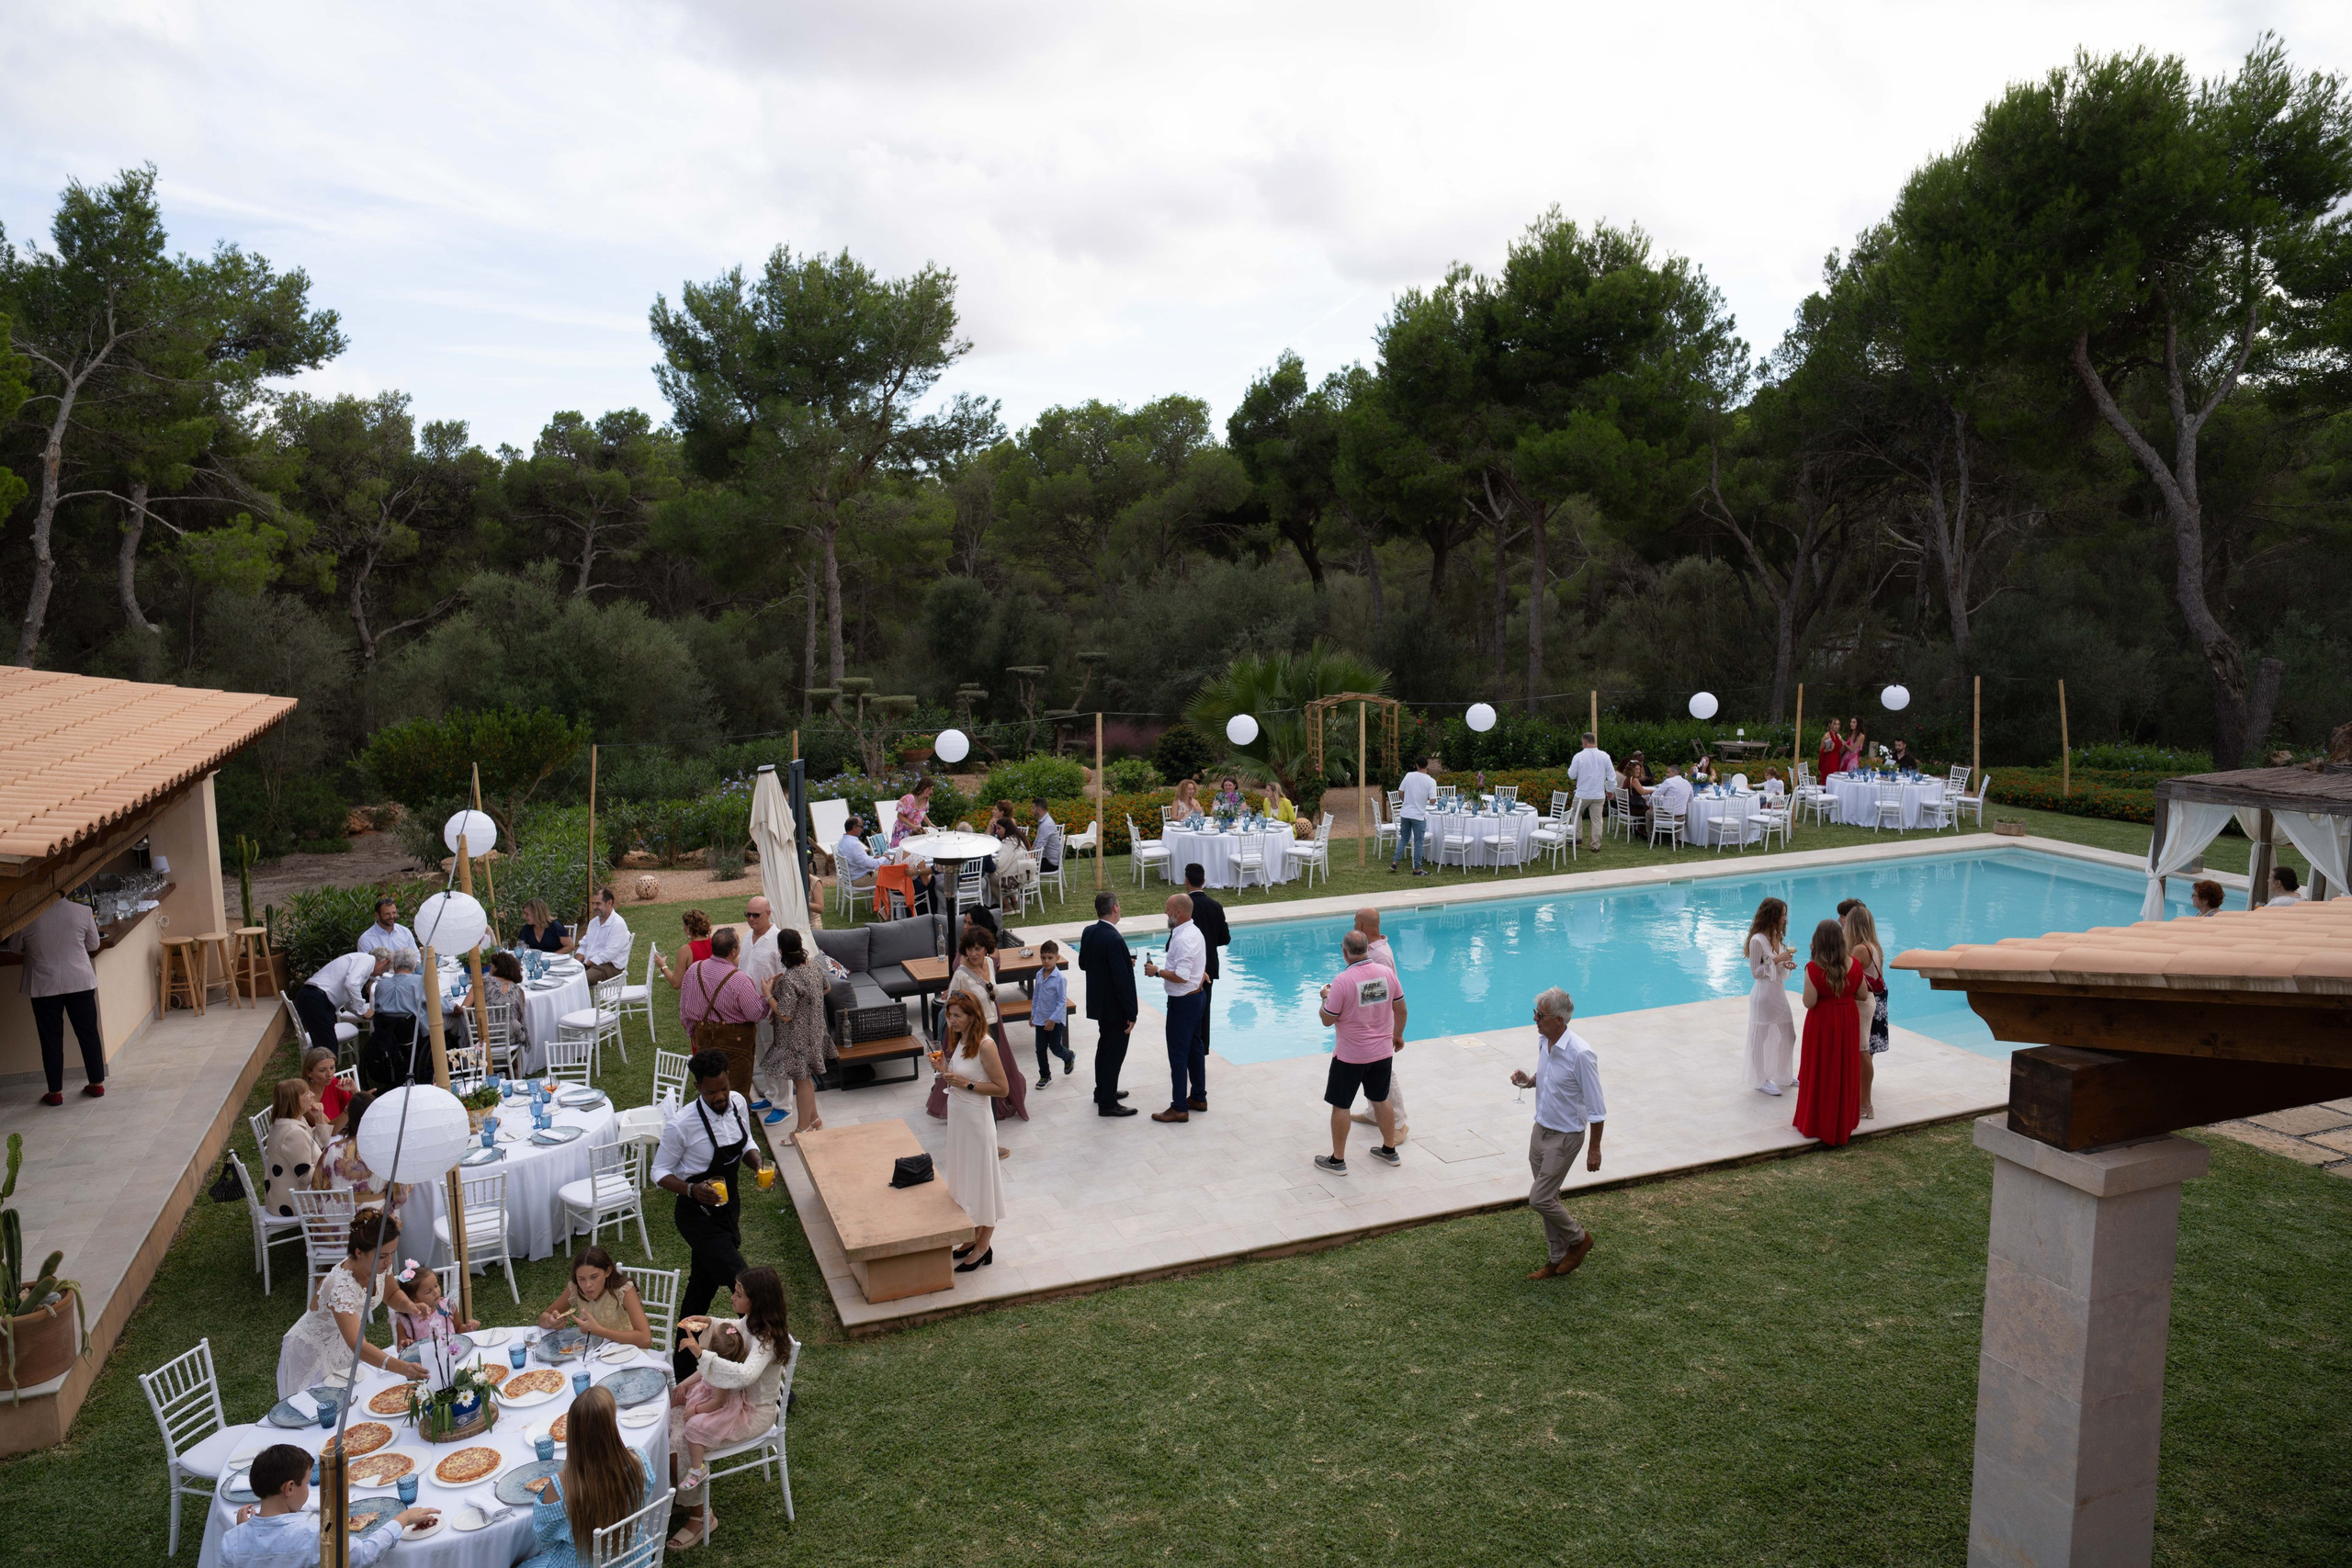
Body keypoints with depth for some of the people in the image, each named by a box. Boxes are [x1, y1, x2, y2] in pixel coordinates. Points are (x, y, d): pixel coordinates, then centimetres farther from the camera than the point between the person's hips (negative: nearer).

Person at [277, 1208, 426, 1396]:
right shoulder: (340, 1287, -38)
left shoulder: (379, 1266, -18)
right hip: (314, 1355, -6)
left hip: (344, 1348, 6)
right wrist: (402, 1368, -57)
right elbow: (359, 1346, -46)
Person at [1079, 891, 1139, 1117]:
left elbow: (1083, 964, 12)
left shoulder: (1089, 932, -1)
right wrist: (1131, 1014, -19)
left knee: (1104, 1046, 23)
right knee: (1115, 1052, 2)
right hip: (1115, 1006, -9)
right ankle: (1107, 1104, 9)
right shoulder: (1114, 940, -27)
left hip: (1099, 1002, 9)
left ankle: (1103, 1091, 37)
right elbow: (1122, 980, -26)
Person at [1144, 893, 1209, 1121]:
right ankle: (1198, 1097, 29)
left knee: (1178, 1054, -4)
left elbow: (1181, 976, -27)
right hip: (1197, 996, 11)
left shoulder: (1183, 939, -24)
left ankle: (1179, 1108, 2)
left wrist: (1157, 972, -18)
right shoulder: (1195, 932, 9)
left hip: (1183, 1002, -11)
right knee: (1195, 1048, 18)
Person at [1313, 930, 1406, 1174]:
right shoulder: (1387, 973, -6)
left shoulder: (1343, 981, -22)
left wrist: (1325, 997, 4)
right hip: (1383, 1052, 5)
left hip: (1350, 1056, -5)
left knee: (1340, 1106, 8)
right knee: (1381, 1100, 21)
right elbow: (1401, 1009, 4)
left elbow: (1327, 1020, -14)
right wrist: (1398, 1035, 20)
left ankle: (1337, 1160, 16)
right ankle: (1390, 1151, 33)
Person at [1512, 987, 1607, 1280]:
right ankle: (1558, 1260, 29)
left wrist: (1594, 1149, -15)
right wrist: (1528, 1082, -3)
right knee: (1548, 1198, 15)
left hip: (1564, 1136, -8)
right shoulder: (1543, 1041, -2)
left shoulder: (1580, 1054, -26)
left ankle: (1578, 1239, 20)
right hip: (1541, 1130, 8)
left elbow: (1596, 1107, -19)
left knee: (1539, 1199, -6)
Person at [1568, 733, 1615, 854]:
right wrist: (1609, 790, 12)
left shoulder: (1579, 756, -12)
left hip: (1583, 794, -2)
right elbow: (1611, 775, 1)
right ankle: (1596, 845, 9)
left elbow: (1571, 775, -7)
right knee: (1597, 819, 7)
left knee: (1575, 814, 20)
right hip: (1599, 794, 2)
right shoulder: (1604, 756, -2)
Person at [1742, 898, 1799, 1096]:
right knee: (1760, 1038, 4)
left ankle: (1784, 1076, 31)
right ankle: (1760, 1081, 15)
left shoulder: (1778, 937, 7)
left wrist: (1786, 964, -5)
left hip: (1779, 992, 8)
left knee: (1788, 1035, 15)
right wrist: (1777, 960, -22)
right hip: (1763, 994, -8)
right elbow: (1755, 972, -16)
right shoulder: (1758, 940, -18)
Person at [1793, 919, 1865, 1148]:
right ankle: (1843, 1123, 28)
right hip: (1848, 1021, 4)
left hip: (1822, 1024, -3)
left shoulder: (1814, 968, -21)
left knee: (1820, 1073, 10)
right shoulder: (1853, 965, -8)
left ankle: (1816, 1123, 21)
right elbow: (1863, 995, 2)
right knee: (1845, 1072, 16)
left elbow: (1809, 1002, -19)